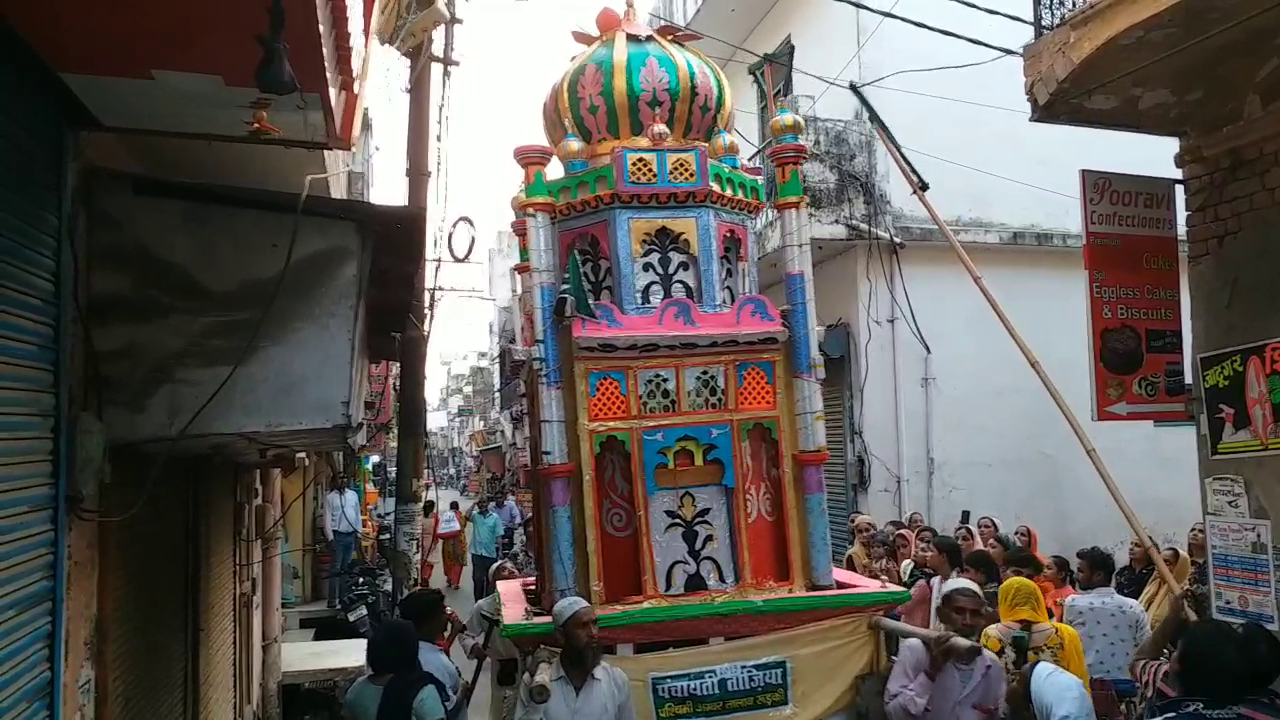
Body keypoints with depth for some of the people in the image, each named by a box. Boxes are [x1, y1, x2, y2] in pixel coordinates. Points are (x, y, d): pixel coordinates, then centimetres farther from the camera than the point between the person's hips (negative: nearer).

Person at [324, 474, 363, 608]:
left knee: (346, 568, 8)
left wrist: (359, 534, 8)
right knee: (336, 568, -6)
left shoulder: (353, 495, 12)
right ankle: (332, 599, -3)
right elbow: (327, 518, -4)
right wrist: (330, 537, -10)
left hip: (351, 535, 4)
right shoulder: (329, 496, 1)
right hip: (338, 535, -4)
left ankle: (344, 597, 14)